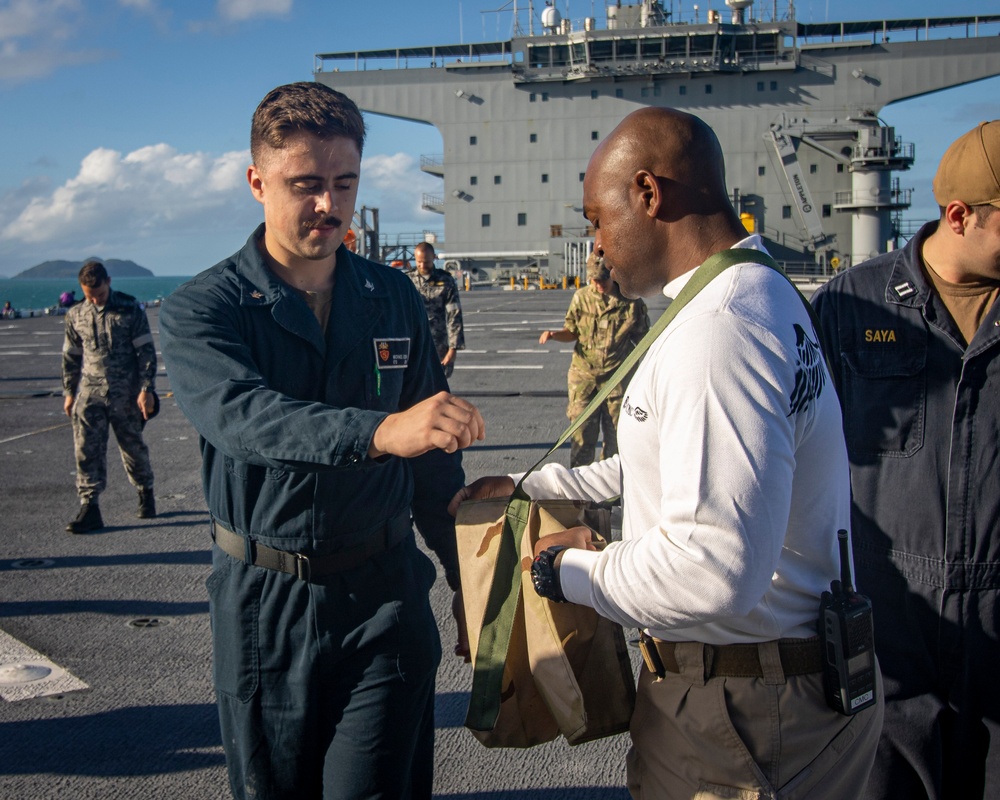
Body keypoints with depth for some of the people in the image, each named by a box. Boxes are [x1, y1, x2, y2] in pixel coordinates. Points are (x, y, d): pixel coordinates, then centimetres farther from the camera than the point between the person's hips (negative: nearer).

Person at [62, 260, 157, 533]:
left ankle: (145, 494, 30)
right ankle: (89, 508, -4)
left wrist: (146, 389, -9)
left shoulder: (130, 309, -4)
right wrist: (69, 392, 15)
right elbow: (71, 356, 17)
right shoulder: (76, 315, 6)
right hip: (90, 392, 3)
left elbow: (146, 351, -4)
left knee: (133, 445, 8)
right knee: (86, 449, -7)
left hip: (126, 394, -2)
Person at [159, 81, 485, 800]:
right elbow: (242, 414, -28)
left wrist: (469, 578, 10)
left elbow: (434, 465, 11)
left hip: (384, 595, 1)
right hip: (263, 604, -1)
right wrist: (377, 431, -43)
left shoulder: (395, 299, 5)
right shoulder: (201, 309, -6)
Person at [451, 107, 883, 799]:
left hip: (741, 713, -10)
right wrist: (529, 485, 21)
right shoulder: (760, 296, 11)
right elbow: (671, 461, 21)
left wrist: (575, 571, -16)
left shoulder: (720, 331, -26)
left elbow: (715, 568, -34)